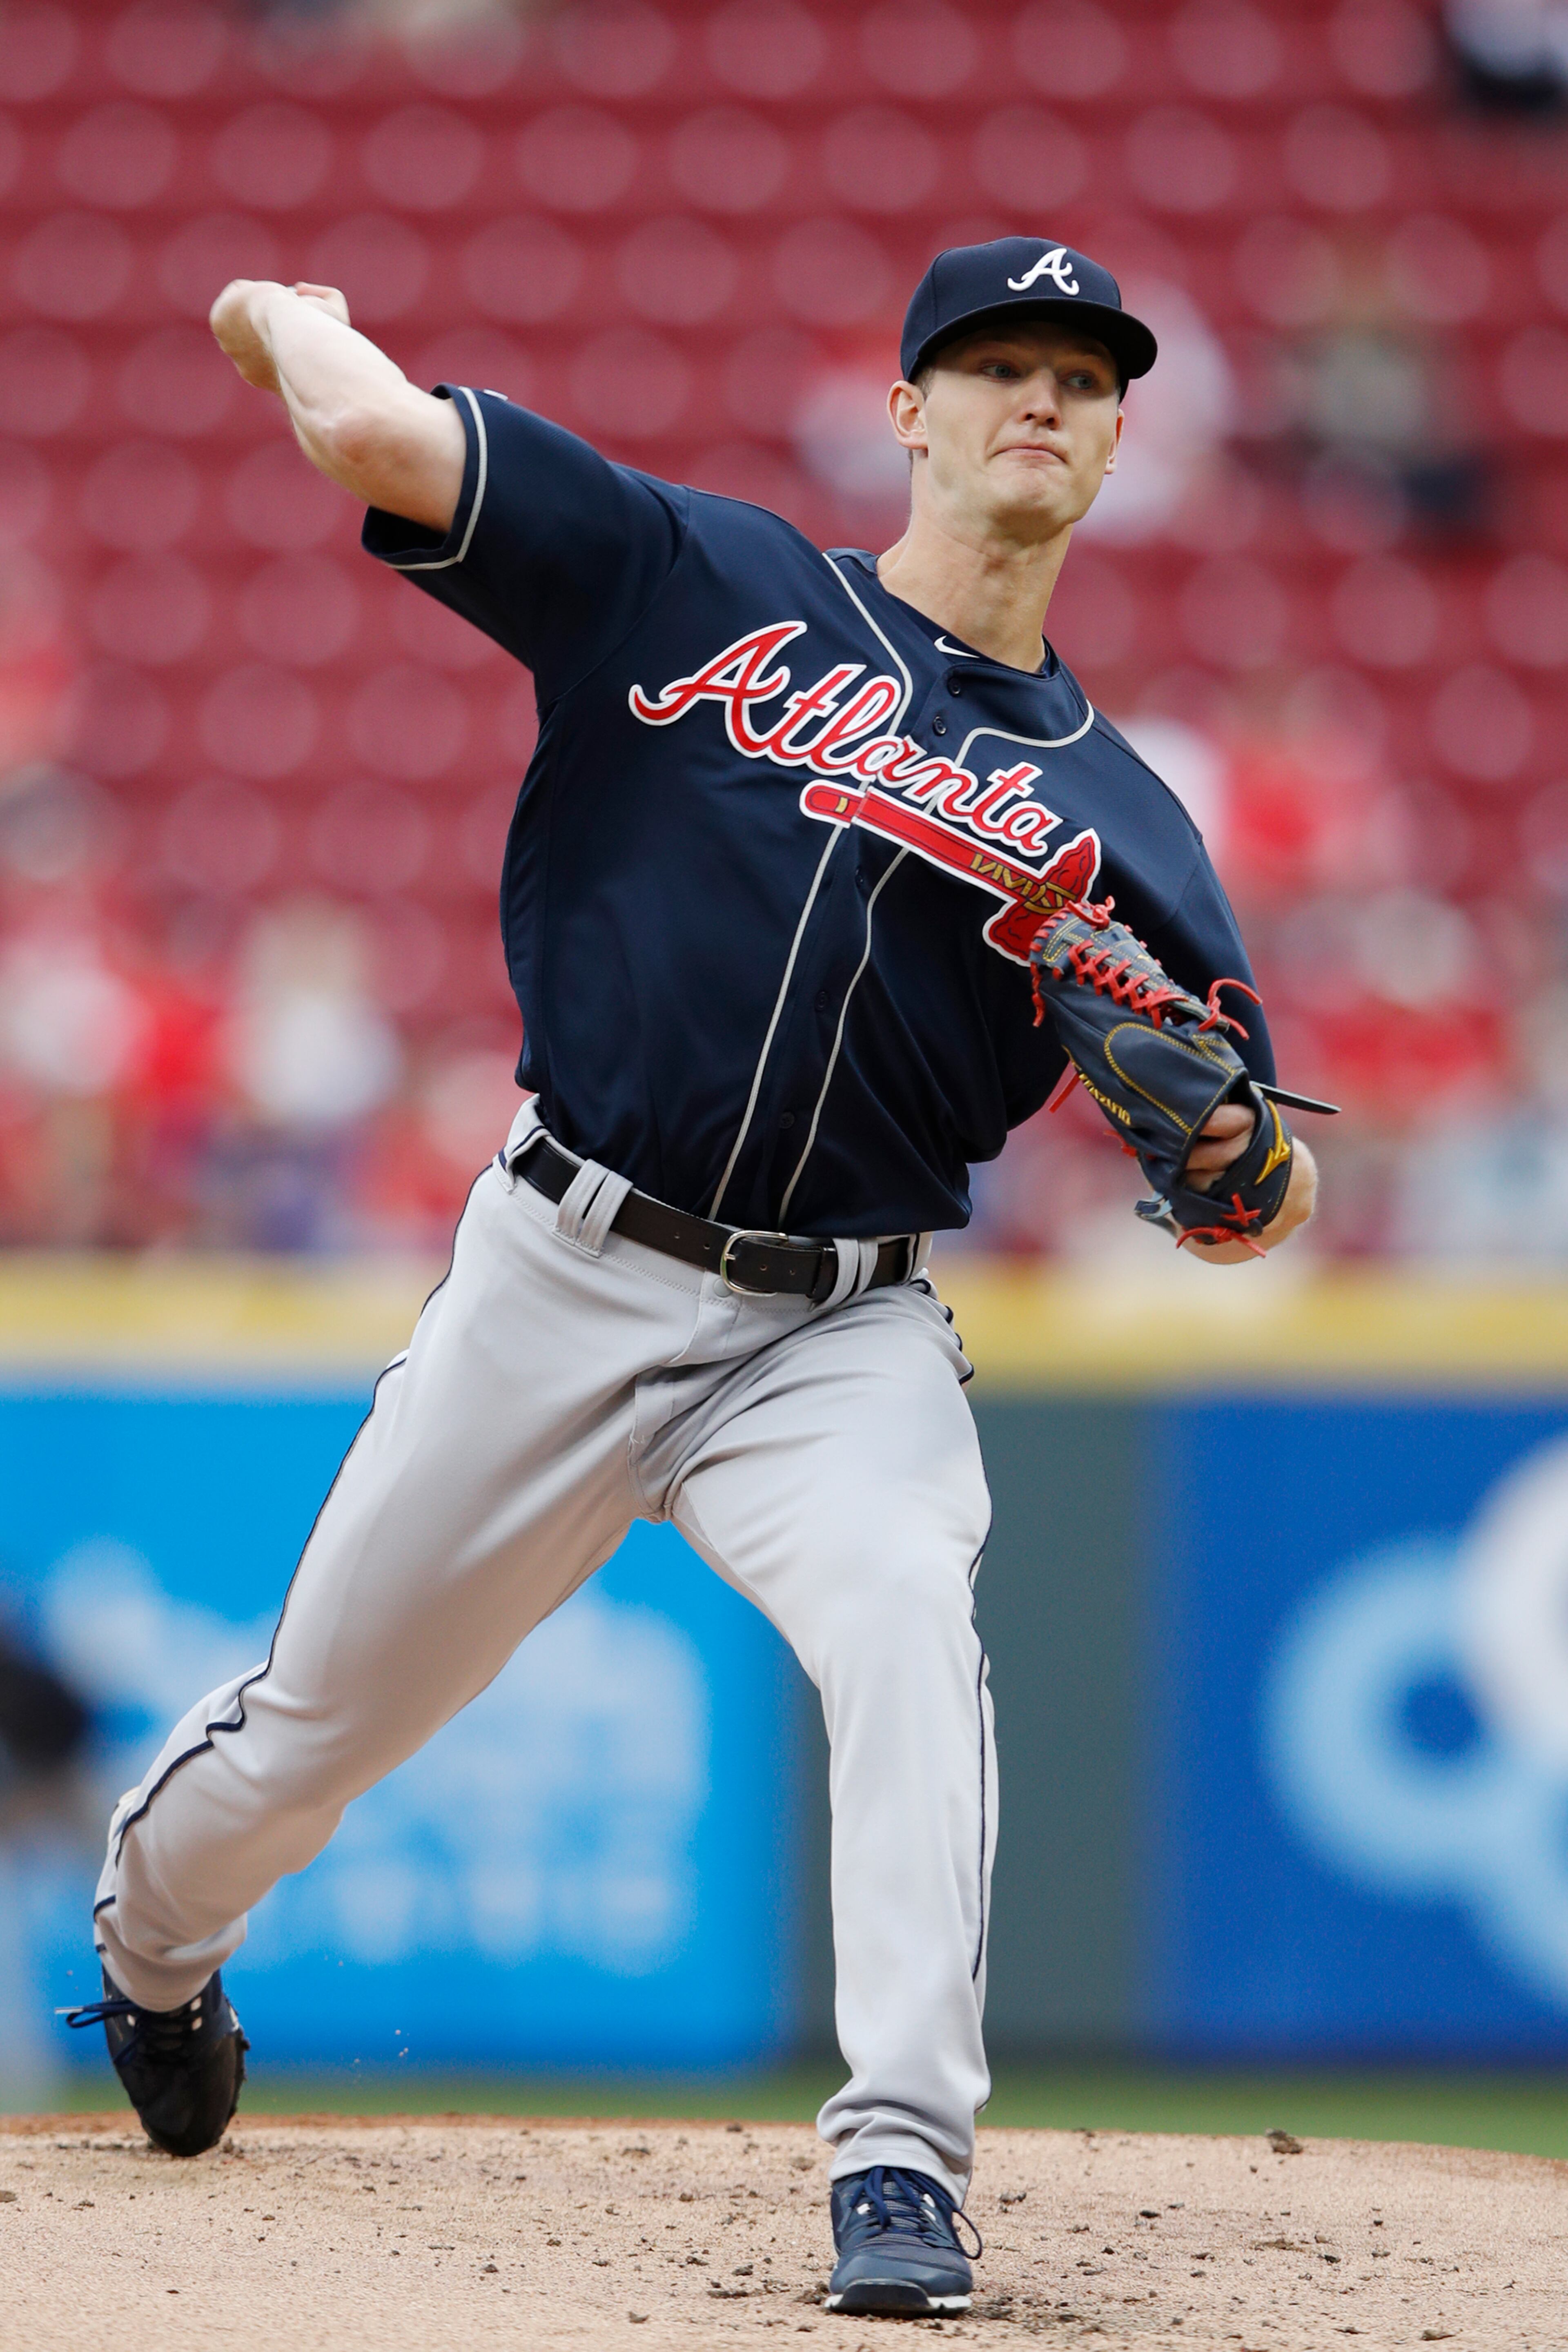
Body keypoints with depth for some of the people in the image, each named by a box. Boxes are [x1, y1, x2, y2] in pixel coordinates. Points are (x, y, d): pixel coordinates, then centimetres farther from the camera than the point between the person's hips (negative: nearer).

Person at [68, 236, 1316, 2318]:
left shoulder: (1111, 810, 8)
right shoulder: (699, 583, 3)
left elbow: (1249, 1185, 5)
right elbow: (371, 434, -5)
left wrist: (1215, 1128, -18)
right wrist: (299, 313, 15)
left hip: (843, 1340, 0)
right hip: (562, 1284, 0)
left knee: (905, 1618, -31)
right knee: (320, 1715, 10)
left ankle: (905, 2162, -35)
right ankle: (152, 1945, 45)